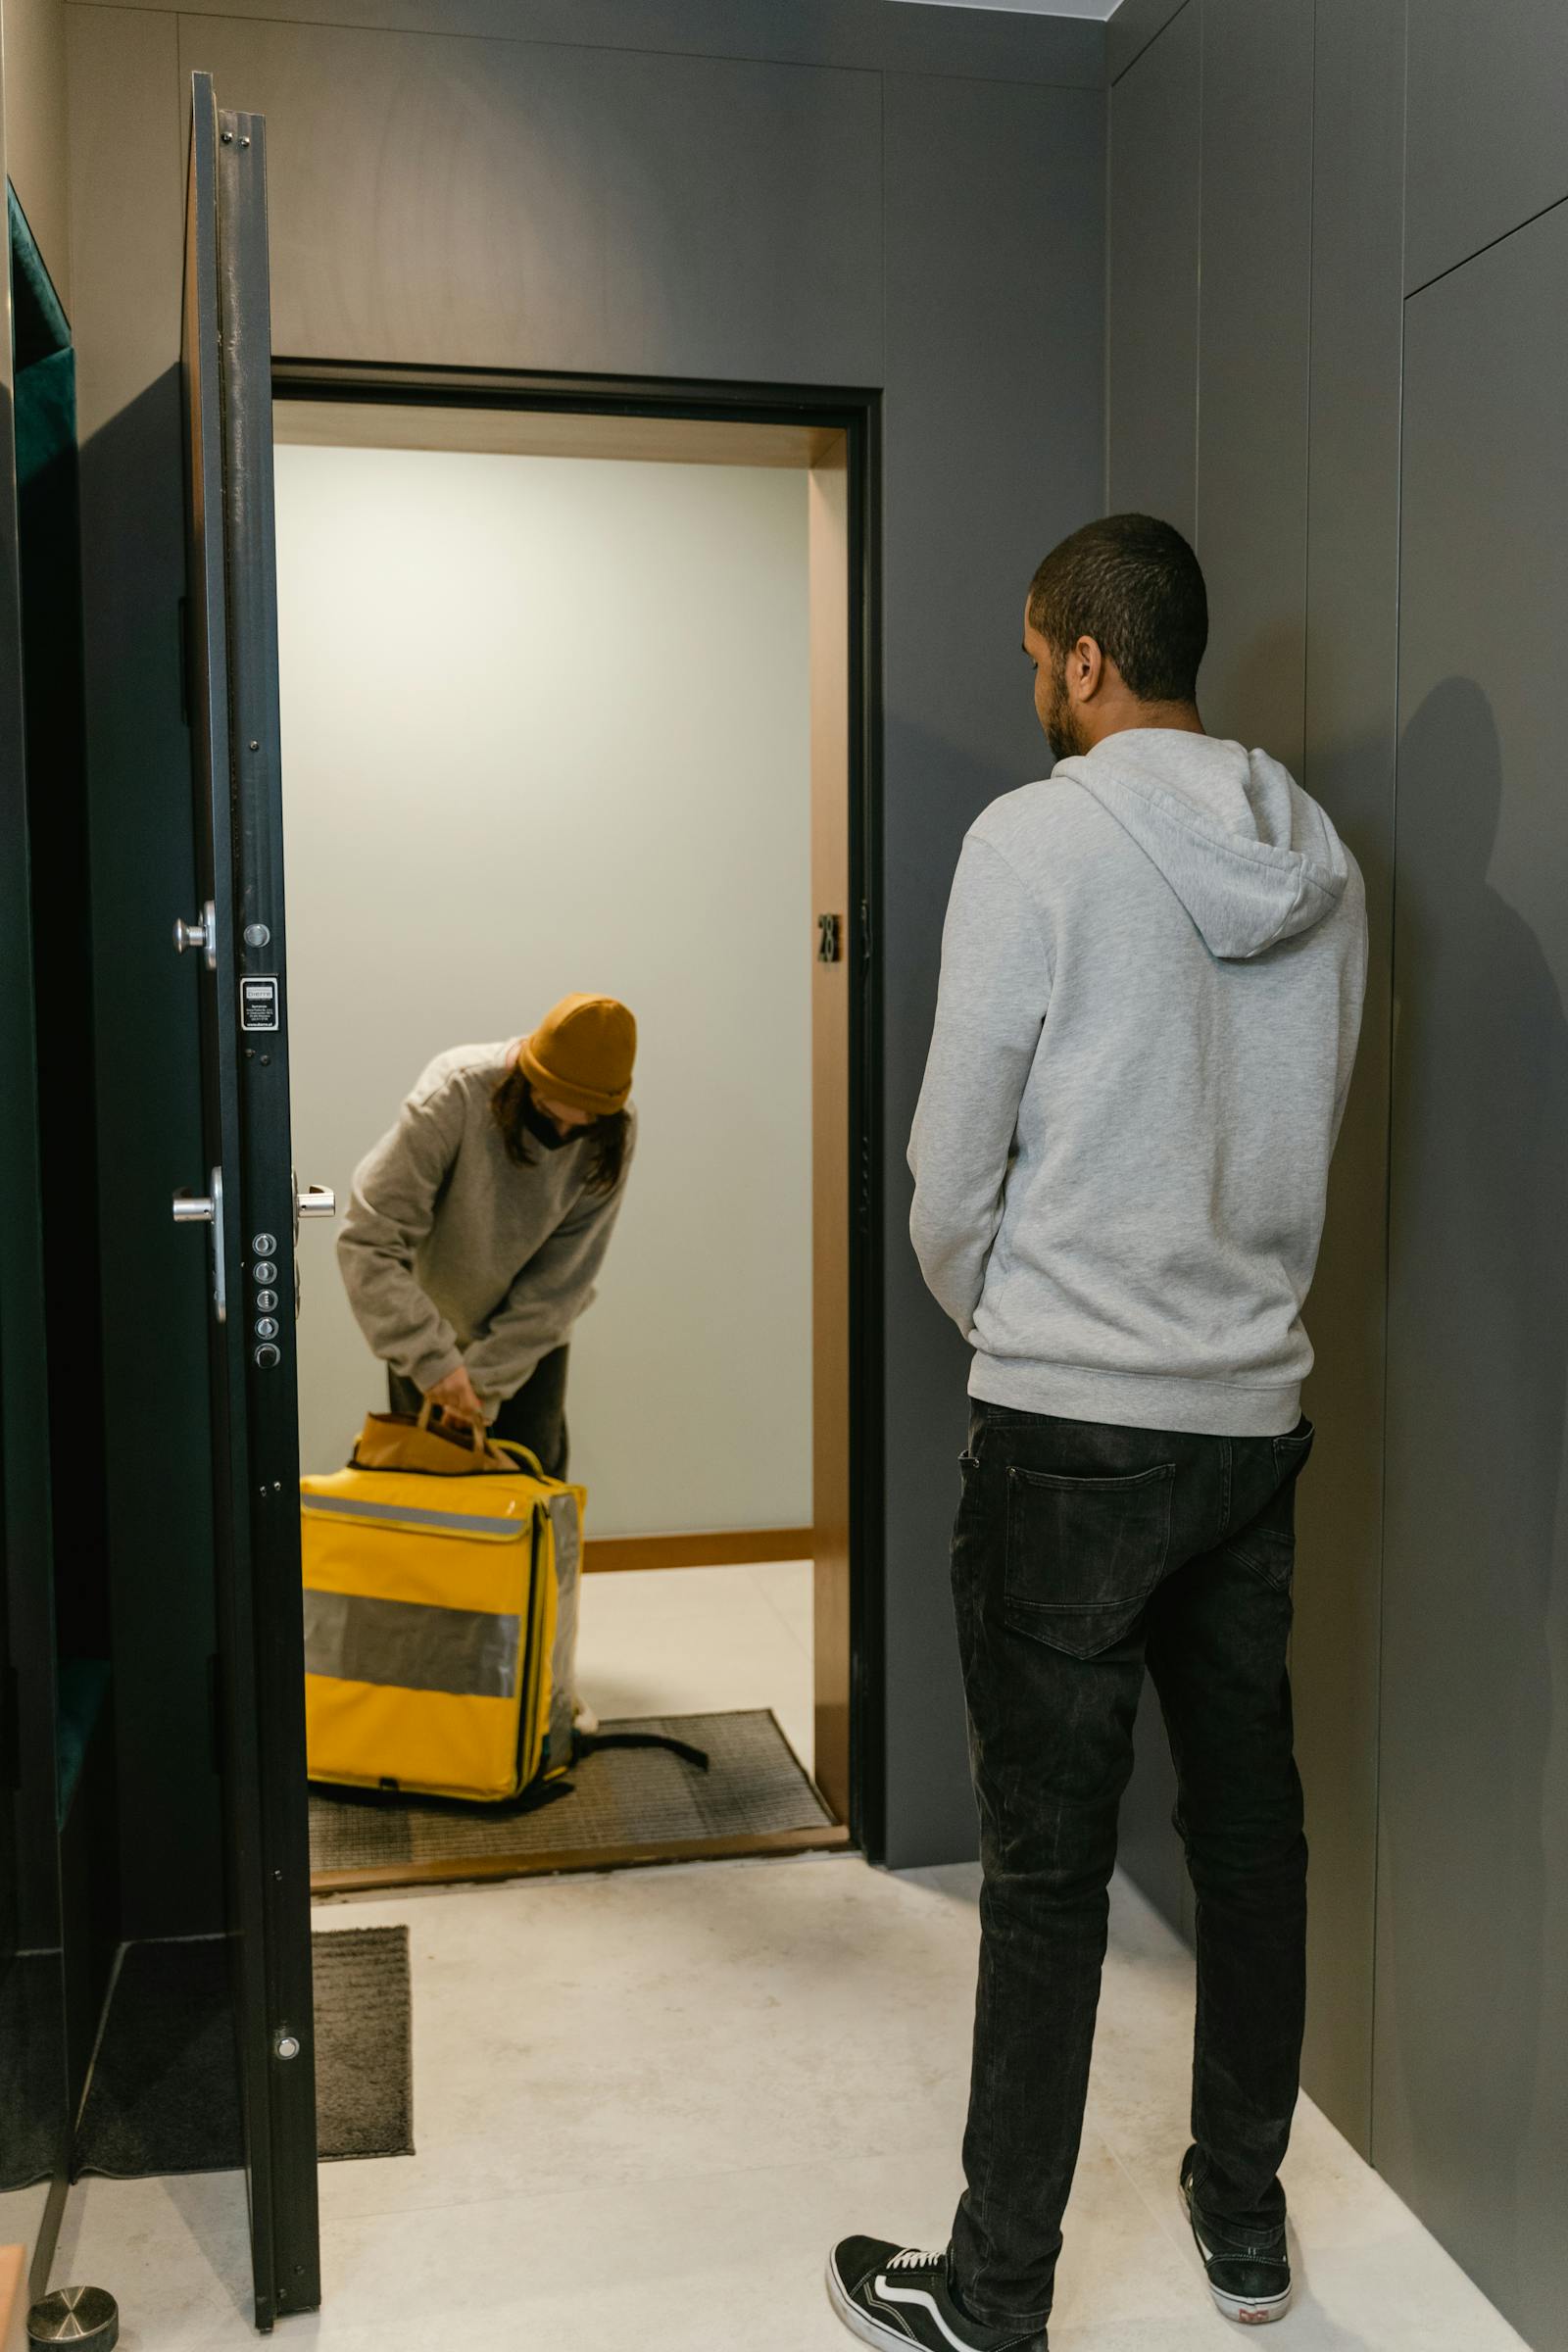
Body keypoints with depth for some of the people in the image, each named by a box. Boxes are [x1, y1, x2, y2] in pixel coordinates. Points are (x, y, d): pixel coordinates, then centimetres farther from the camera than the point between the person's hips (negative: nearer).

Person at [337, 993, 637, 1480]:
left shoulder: (613, 1135, -20)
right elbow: (368, 1240, -31)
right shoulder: (454, 1096, -30)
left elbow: (563, 1277, -17)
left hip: (531, 1335, 2)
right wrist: (431, 1358, -36)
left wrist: (489, 1380, -22)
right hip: (427, 1325, -2)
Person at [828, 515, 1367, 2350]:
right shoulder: (1322, 861, 6)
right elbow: (1313, 1136, 13)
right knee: (1251, 1825, 17)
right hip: (1257, 1411, 7)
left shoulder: (1038, 840, -12)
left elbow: (951, 1164, -10)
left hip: (1071, 1429, -6)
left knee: (1049, 1869, 3)